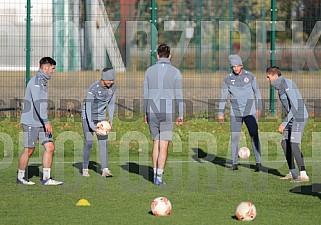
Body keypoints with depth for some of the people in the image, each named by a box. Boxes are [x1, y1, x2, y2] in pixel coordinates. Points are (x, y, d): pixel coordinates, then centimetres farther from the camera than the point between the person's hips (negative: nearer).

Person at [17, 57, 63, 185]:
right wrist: (46, 122, -28)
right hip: (31, 123, -9)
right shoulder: (35, 82, -15)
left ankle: (46, 178, 1)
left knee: (50, 147, 0)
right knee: (29, 150, 0)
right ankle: (20, 177, 15)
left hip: (41, 122, 9)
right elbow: (37, 103, -24)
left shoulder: (43, 82, 15)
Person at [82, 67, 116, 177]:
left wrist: (111, 119, -2)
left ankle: (105, 169, -13)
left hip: (101, 117, 4)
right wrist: (92, 126, -31)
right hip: (88, 116, -4)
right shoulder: (93, 88, -25)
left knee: (103, 142, -7)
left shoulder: (112, 87, -8)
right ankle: (85, 169, 5)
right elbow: (88, 108, -26)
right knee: (89, 142, -7)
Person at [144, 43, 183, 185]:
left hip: (152, 113, 3)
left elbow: (145, 94, 7)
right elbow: (178, 95, -3)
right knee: (164, 146, -2)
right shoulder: (175, 72, -4)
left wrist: (145, 113, 15)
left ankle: (155, 174, 15)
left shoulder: (150, 71, 3)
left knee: (156, 144, 14)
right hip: (167, 113, -3)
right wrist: (180, 115, 4)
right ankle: (159, 177, -9)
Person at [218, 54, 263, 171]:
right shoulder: (228, 79, -2)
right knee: (234, 137, 0)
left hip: (250, 111, -1)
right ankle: (234, 163, 8)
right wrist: (220, 113, -1)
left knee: (254, 136, -6)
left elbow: (256, 91, 9)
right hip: (235, 112, 1)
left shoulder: (250, 76, -2)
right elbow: (223, 96, 2)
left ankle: (258, 162, -4)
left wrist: (259, 108, 11)